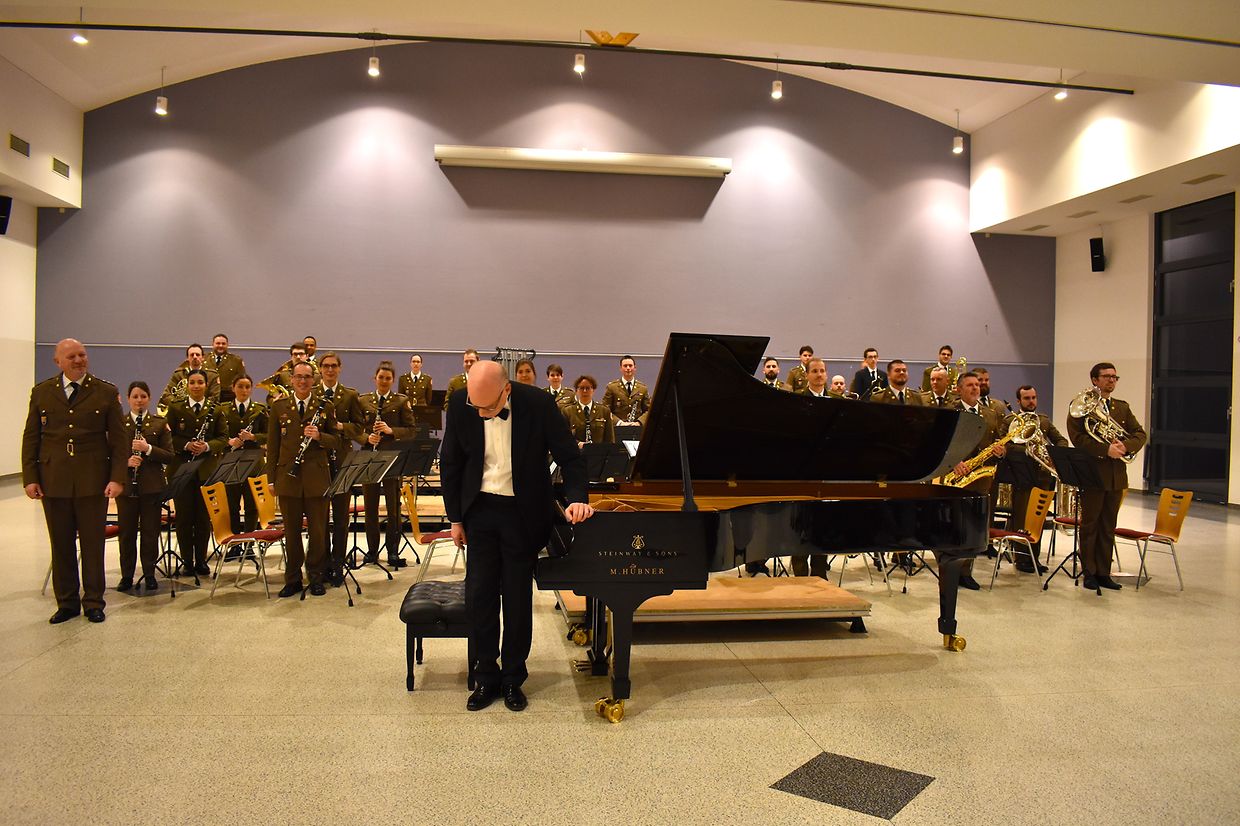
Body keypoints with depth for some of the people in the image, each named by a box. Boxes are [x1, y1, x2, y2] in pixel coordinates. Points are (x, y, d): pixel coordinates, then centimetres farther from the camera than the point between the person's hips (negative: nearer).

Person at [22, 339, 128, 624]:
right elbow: (30, 438, 8)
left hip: (92, 481, -2)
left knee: (93, 543, 5)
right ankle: (66, 602, 22)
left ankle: (93, 602, 17)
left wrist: (117, 478, -8)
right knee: (61, 545, 9)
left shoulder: (106, 393, 2)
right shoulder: (42, 392, 8)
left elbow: (119, 439, 0)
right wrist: (30, 477, 0)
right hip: (53, 480, 2)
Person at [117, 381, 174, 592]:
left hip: (152, 486, -1)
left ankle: (149, 575, 15)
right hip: (125, 485, 1)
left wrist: (148, 448, -16)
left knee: (150, 532, 5)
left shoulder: (160, 424, 4)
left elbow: (169, 456, -1)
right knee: (126, 532, 6)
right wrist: (126, 461, -15)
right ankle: (126, 576, 18)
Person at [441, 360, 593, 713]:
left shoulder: (538, 404, -18)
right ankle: (486, 677, 21)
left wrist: (575, 498, -25)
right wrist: (455, 518, 3)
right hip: (480, 510, 2)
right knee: (479, 594, 5)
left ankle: (513, 678, 23)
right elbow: (451, 463, 1)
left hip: (522, 513, -2)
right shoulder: (460, 405, -11)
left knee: (517, 598, 7)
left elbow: (570, 456, -9)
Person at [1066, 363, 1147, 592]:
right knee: (1090, 525, 4)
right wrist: (1106, 449, -22)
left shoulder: (1122, 407, 14)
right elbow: (1078, 437, -15)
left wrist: (1125, 446, -13)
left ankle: (1103, 573, 18)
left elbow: (1140, 434, 7)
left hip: (1116, 475, 5)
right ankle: (1089, 573, 12)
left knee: (1108, 527, 10)